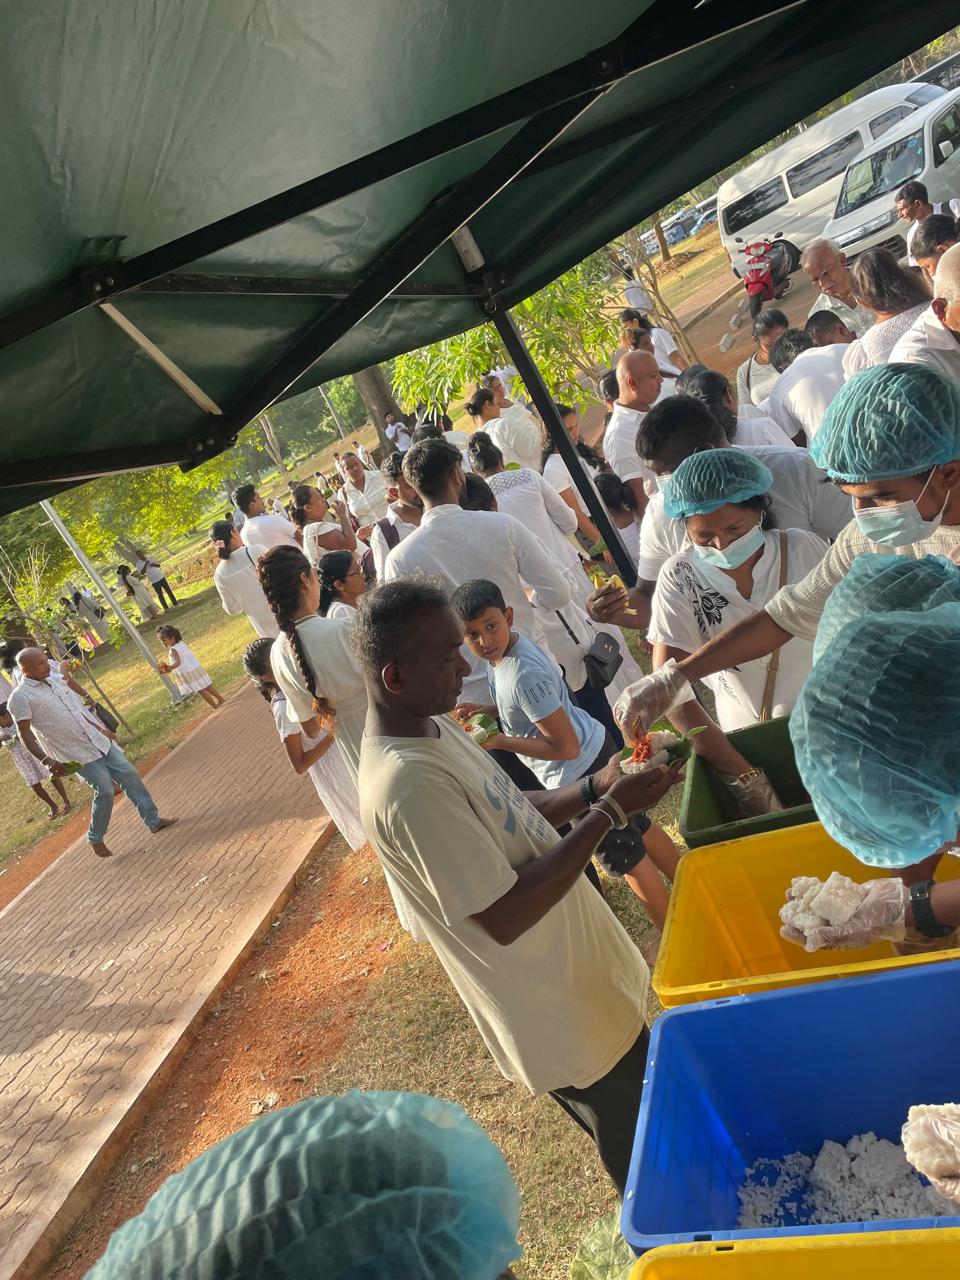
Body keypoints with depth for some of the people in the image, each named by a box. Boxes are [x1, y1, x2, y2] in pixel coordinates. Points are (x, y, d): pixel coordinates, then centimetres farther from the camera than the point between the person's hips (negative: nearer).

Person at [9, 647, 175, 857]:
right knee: (104, 791, -7)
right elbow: (25, 734, -15)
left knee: (129, 775, 4)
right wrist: (46, 760, -23)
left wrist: (102, 730, 21)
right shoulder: (21, 697, -13)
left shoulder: (55, 680, 8)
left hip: (99, 741, 7)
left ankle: (153, 821, 14)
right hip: (77, 753, -7)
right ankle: (96, 838, 17)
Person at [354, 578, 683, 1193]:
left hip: (585, 975, 9)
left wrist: (595, 787, -7)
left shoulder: (431, 724, -3)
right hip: (564, 1022, -9)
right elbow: (504, 916, -30)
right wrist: (608, 812, -26)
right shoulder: (408, 785, -33)